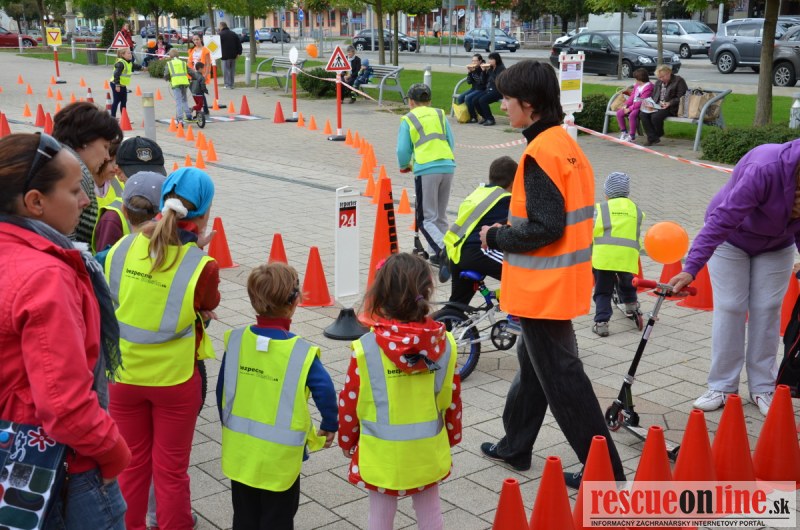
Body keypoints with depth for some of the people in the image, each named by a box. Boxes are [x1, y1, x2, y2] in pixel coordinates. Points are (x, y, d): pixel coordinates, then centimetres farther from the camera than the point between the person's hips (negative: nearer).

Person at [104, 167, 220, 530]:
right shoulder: (200, 266, -21)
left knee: (132, 464, 21)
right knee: (171, 470, 14)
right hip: (174, 377, -3)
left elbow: (112, 299, 4)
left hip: (124, 374, 3)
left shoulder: (121, 248, -11)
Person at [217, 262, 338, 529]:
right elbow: (326, 392, -20)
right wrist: (329, 427, -1)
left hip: (239, 453, 4)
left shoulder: (236, 340, -7)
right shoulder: (301, 352, -19)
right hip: (278, 458, -4)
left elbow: (222, 391, 1)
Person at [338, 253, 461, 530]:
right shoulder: (444, 344, -11)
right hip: (428, 452, 3)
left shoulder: (366, 348, -19)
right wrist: (452, 436, 18)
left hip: (382, 454, -2)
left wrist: (347, 443, 9)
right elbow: (452, 398, 0)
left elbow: (349, 404, -9)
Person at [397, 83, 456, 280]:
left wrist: (404, 166, 23)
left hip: (426, 170, -4)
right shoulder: (440, 114, 17)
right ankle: (437, 255, 25)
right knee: (441, 215, 19)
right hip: (448, 166, 4)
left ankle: (443, 250, -26)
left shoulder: (408, 119, 7)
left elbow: (403, 150, 3)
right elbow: (451, 142, 13)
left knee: (426, 219, -2)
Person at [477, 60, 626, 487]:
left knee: (561, 378, 0)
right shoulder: (567, 146, 9)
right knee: (533, 362, 21)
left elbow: (545, 228, -25)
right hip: (562, 283, 10)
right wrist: (507, 232, 11)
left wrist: (497, 237, -10)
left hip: (542, 287, -10)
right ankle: (514, 447, 37)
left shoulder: (541, 153, -20)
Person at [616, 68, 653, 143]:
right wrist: (626, 105, -2)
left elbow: (641, 102, -22)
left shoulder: (648, 87, -17)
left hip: (642, 107, -9)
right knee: (619, 113, -5)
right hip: (634, 105, 9)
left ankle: (632, 135, -21)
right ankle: (624, 131, 8)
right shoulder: (637, 85, 12)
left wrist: (630, 109, -22)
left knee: (632, 115, -35)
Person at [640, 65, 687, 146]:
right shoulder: (659, 83, 20)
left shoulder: (679, 81, -3)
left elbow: (681, 98, -10)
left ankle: (659, 135, 0)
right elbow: (654, 96, 22)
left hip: (671, 108, -7)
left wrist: (669, 103, -24)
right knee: (644, 114, -20)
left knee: (656, 116, -33)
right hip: (657, 106, 7)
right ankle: (652, 138, -20)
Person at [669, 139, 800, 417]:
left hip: (776, 246, 4)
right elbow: (723, 218, -41)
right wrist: (691, 269, -45)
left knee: (767, 310, 2)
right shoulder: (764, 169, -38)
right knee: (729, 309, -4)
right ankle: (722, 387, 6)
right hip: (731, 240, -4)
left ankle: (763, 388, 13)